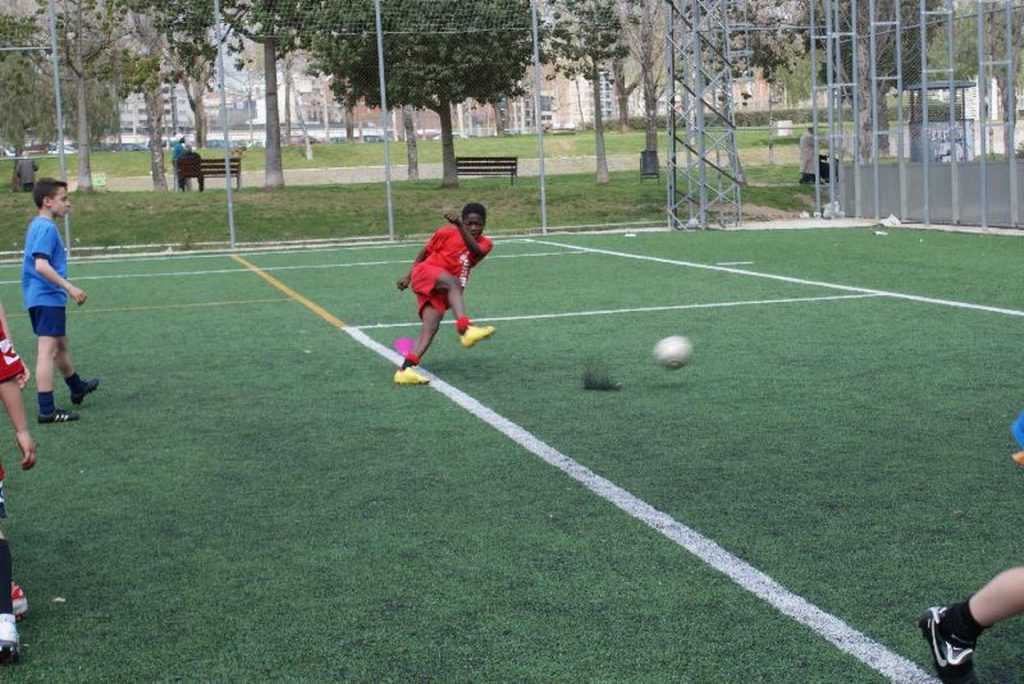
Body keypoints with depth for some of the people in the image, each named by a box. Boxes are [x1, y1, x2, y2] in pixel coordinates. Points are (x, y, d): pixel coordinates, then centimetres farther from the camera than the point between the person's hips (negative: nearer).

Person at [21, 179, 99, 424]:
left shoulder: (37, 225, 14)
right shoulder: (46, 228, -16)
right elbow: (41, 265, -27)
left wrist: (65, 288, 29)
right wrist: (70, 288, -28)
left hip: (43, 298, 10)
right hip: (47, 298, -10)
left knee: (61, 344, 26)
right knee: (48, 351, -10)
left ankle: (77, 388, 46)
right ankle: (46, 410, -11)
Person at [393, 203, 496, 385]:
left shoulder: (485, 244, 5)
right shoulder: (447, 232, 1)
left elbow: (475, 250, -21)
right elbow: (424, 252, 15)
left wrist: (460, 226, -37)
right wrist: (408, 276, 15)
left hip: (440, 293, 4)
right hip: (425, 273, -4)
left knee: (431, 327, -19)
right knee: (452, 282, -35)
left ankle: (406, 369, -30)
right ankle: (465, 329, -56)